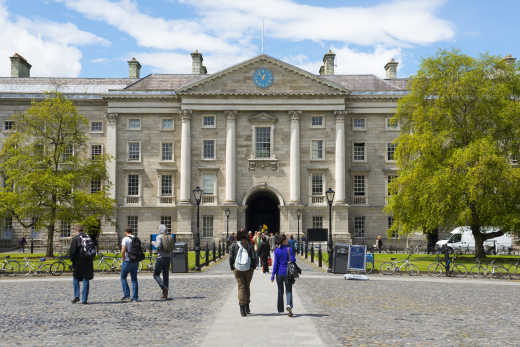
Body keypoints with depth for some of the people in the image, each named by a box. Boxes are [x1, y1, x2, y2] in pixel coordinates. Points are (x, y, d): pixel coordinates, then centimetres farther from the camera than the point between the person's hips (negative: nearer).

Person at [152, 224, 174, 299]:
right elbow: (172, 248, 10)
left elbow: (158, 246, -22)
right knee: (166, 276, 10)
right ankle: (165, 294, 9)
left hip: (160, 257, -5)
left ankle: (164, 287, -16)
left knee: (156, 275, 6)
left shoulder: (159, 237, -8)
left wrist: (154, 243, -3)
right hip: (168, 258, 5)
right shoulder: (170, 237, 8)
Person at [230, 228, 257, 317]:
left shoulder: (234, 246, -2)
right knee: (247, 286, 17)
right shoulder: (249, 245, -4)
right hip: (248, 269, 0)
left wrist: (232, 268, 8)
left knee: (241, 287, 2)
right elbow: (254, 257, -7)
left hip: (238, 270, 0)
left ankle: (242, 308, -10)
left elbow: (231, 258, -4)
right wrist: (253, 266, 7)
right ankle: (247, 306, 21)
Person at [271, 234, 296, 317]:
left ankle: (280, 309, 18)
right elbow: (293, 260, -10)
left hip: (279, 273, 1)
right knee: (288, 290, 3)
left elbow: (275, 263, -6)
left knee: (280, 291, 14)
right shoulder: (289, 249, -7)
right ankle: (289, 305, -23)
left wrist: (273, 274, -2)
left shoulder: (276, 250, -4)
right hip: (287, 272, -1)